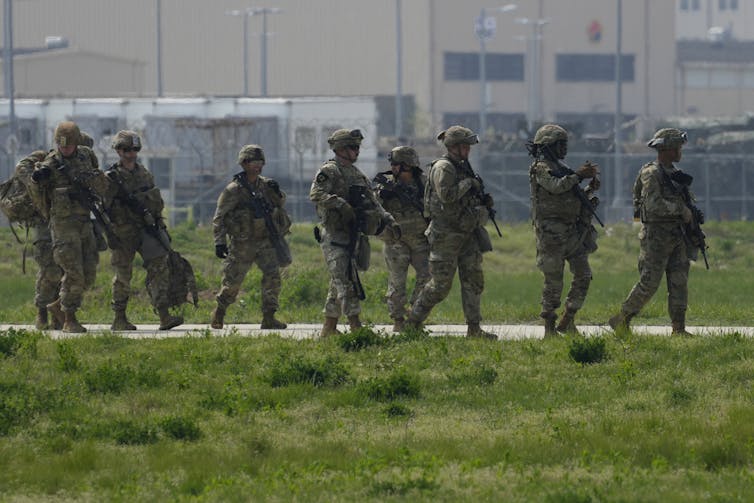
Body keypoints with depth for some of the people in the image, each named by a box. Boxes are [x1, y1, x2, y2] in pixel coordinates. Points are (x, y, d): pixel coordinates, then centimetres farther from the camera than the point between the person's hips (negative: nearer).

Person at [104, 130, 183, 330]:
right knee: (123, 275, 1)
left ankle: (164, 315, -14)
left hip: (147, 229, 5)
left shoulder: (145, 174, 13)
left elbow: (157, 202, 20)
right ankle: (119, 318, 13)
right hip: (123, 232, -5)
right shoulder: (112, 177, -6)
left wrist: (161, 228, 18)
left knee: (160, 268, -8)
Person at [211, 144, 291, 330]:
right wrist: (219, 242, -14)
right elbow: (219, 218, -9)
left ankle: (269, 318, -10)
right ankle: (219, 313, 29)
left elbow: (280, 204, 18)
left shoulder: (264, 184, 5)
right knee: (233, 281, 5)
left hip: (265, 241, 4)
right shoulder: (234, 190, -11)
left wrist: (277, 192, -5)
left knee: (272, 275, -12)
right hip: (243, 243, -4)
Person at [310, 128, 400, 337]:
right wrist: (340, 204, -31)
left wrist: (388, 221, 8)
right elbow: (316, 194, -22)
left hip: (354, 236, 8)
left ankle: (329, 328, 18)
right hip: (335, 236, -8)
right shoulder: (329, 171, -8)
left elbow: (373, 203, 21)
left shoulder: (358, 174, 18)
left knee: (339, 284, 11)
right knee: (346, 281, -13)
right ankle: (355, 327, -19)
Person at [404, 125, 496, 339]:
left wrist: (483, 201, 6)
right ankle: (412, 322, 8)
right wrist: (468, 183, -17)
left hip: (466, 233, 9)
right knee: (441, 284, -5)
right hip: (446, 235, -9)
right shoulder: (443, 167, -14)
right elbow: (447, 195, -28)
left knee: (474, 279, 4)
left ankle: (474, 328, 6)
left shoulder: (462, 166, 14)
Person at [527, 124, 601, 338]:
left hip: (572, 231, 8)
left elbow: (575, 197, 20)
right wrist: (578, 175, -21)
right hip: (551, 232, -8)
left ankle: (567, 322, 11)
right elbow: (556, 187, -25)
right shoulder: (540, 168, -7)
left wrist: (591, 189, 3)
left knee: (583, 275, 2)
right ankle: (549, 328, 4)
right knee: (554, 281, -4)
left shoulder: (561, 168, 18)